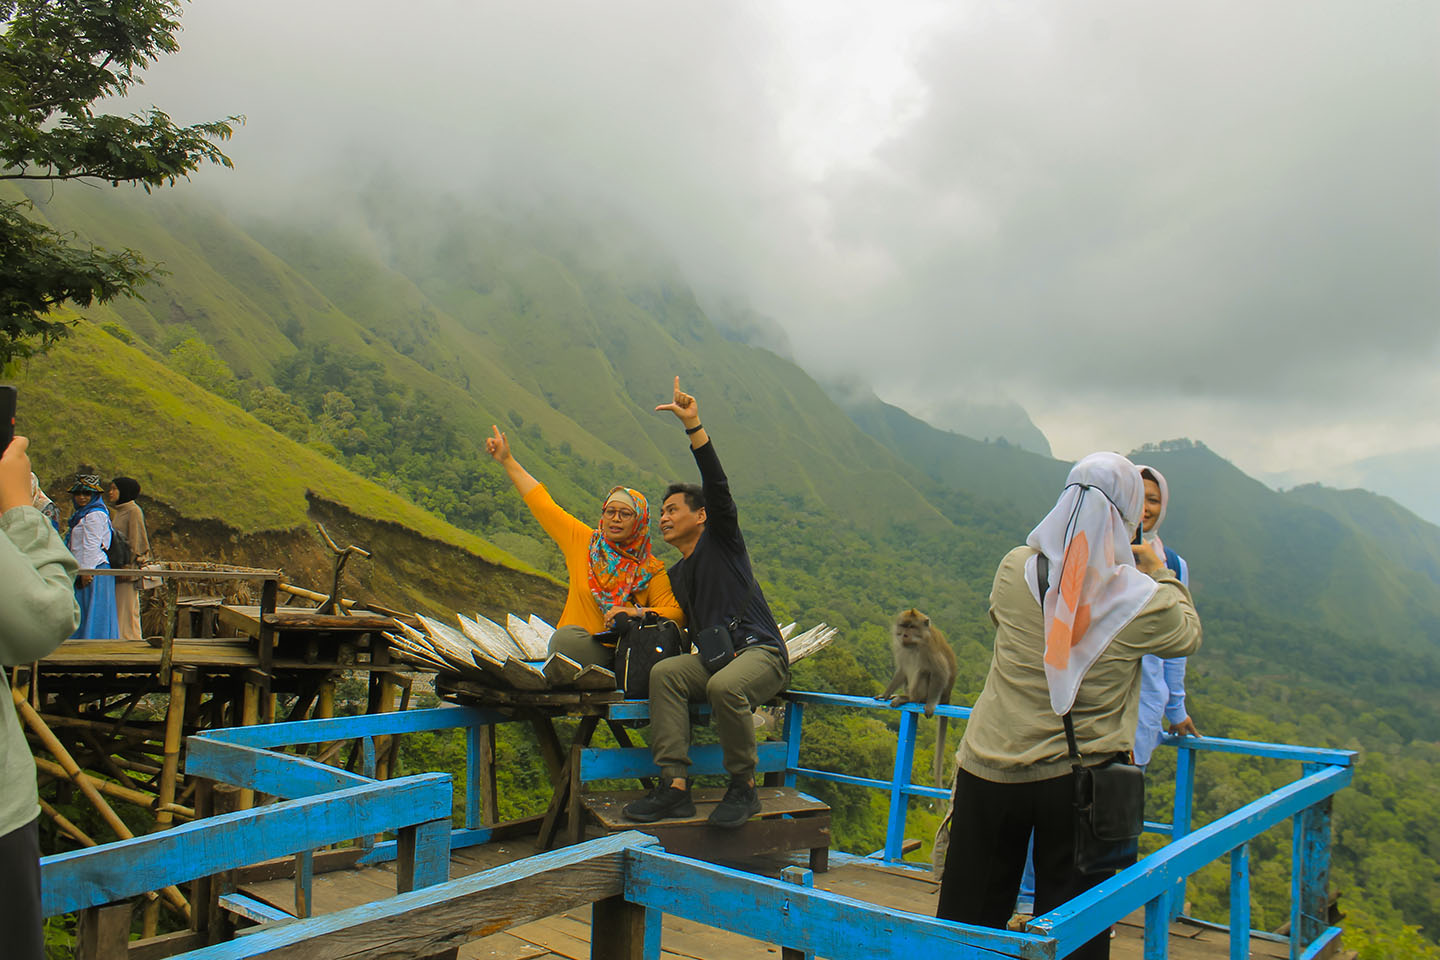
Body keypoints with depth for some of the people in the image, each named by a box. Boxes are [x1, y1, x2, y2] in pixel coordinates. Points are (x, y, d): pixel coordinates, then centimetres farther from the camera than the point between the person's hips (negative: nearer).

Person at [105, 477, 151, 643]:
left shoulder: (133, 511, -9)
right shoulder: (118, 511, 17)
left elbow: (136, 540, -14)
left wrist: (129, 564, -18)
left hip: (129, 569, -9)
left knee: (127, 608, -6)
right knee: (118, 609, 9)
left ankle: (131, 639, -3)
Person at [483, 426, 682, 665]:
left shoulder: (652, 570, 5)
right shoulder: (582, 541, 11)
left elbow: (676, 613, -2)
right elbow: (542, 503, 17)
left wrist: (637, 612, -20)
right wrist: (507, 461, 21)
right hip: (574, 646, 0)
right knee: (566, 636, -34)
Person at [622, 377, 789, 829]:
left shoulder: (722, 540, 8)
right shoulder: (674, 576, 26)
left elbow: (716, 485, -7)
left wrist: (693, 426, -15)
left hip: (760, 651, -5)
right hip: (711, 656, 5)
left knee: (724, 685, -37)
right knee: (664, 672, -25)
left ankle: (744, 788, -18)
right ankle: (675, 786, -29)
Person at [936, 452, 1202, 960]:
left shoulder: (1014, 569, -8)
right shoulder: (1142, 600, -13)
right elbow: (1187, 635, 9)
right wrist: (1163, 577, 24)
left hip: (991, 770, 2)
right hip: (1078, 781, -2)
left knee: (970, 918, 16)